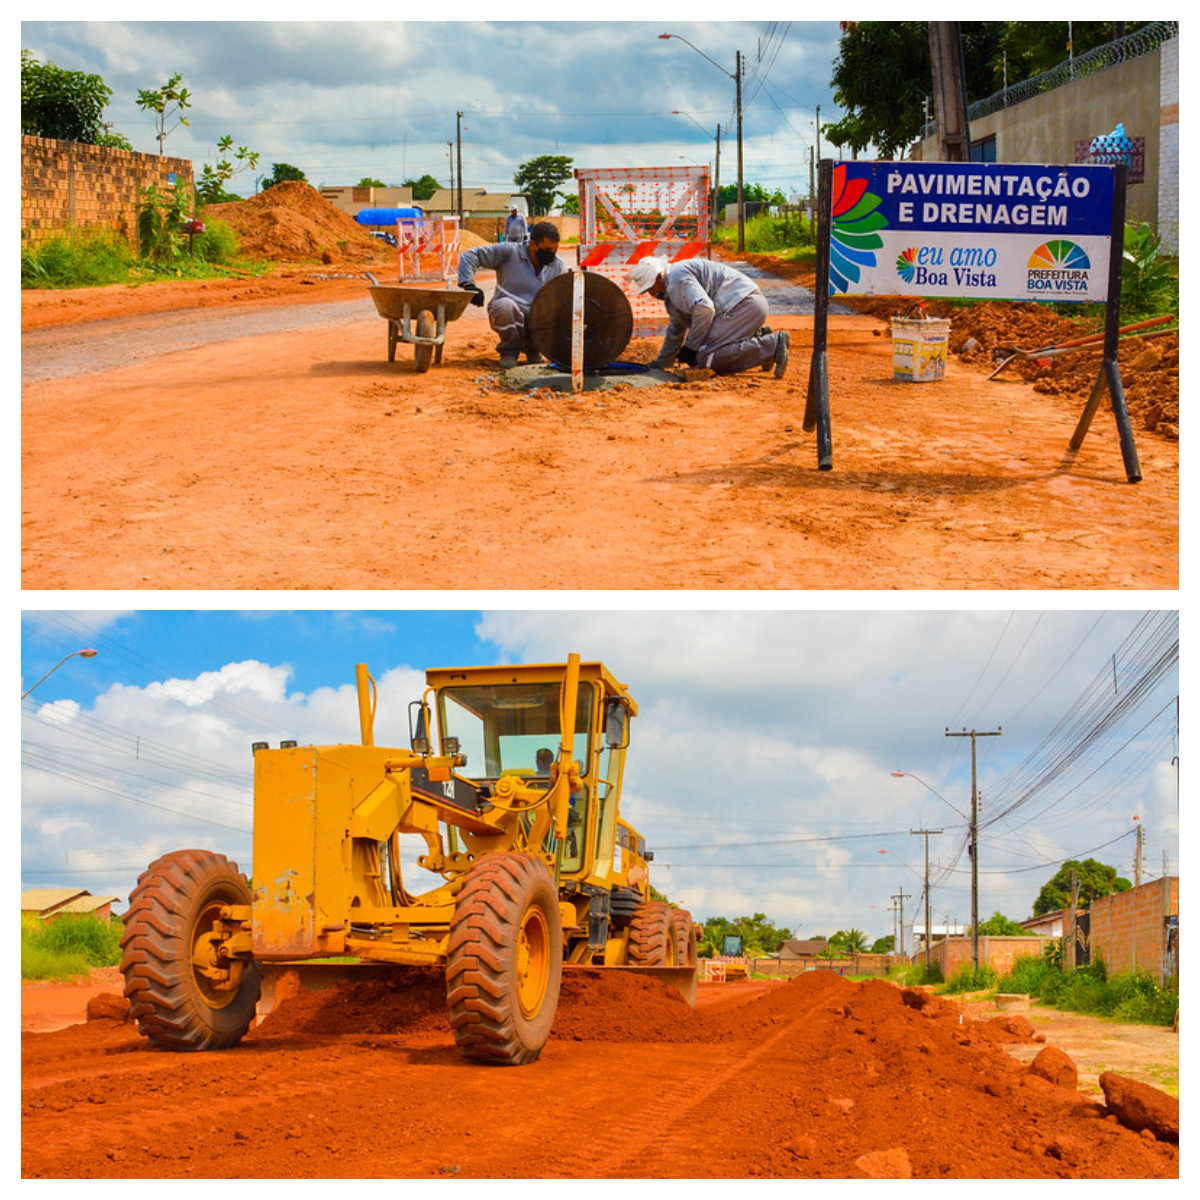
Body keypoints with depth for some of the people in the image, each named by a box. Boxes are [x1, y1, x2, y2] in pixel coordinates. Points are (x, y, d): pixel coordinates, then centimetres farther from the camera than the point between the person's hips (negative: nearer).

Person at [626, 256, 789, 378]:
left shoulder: (678, 276, -11)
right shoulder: (670, 290, 23)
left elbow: (704, 308, -24)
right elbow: (675, 331, 37)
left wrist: (690, 346, -14)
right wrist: (660, 364, 42)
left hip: (743, 304, -10)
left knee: (706, 358, -21)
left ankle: (773, 344, -24)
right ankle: (759, 339, 6)